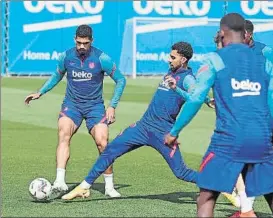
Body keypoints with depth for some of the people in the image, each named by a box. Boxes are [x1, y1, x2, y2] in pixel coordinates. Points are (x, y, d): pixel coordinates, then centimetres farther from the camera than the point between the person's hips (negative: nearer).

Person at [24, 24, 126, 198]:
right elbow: (57, 76, 20)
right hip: (72, 104, 1)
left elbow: (120, 80, -1)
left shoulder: (101, 58, -10)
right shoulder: (66, 56, -2)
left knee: (102, 142, -14)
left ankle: (109, 186, 3)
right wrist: (40, 92, 10)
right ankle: (60, 181, -35)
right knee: (64, 134, -26)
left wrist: (112, 106, -7)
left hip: (95, 105, -1)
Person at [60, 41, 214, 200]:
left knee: (181, 173, -8)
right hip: (143, 126, 7)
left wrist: (177, 89, -37)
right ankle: (84, 187, 7)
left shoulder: (187, 78, -8)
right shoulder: (170, 73, 16)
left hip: (163, 133, -7)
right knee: (111, 150, 0)